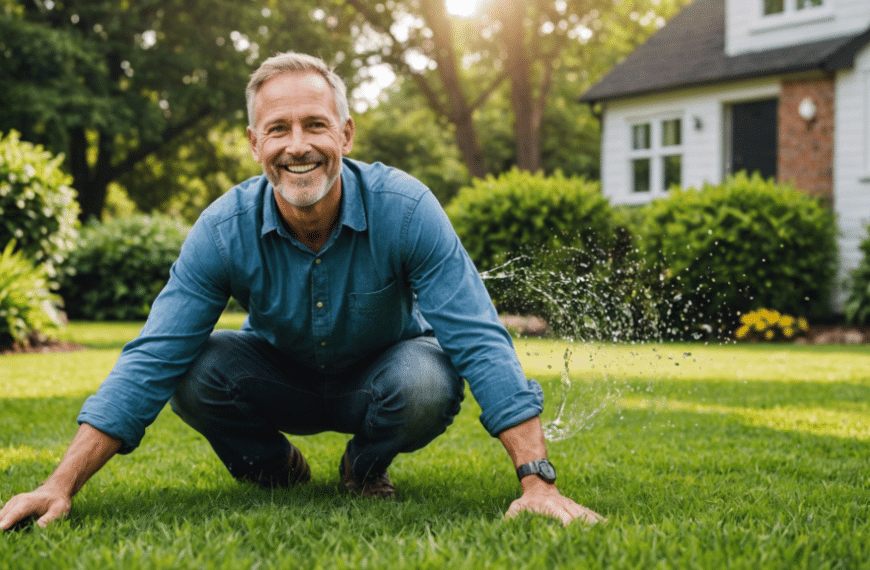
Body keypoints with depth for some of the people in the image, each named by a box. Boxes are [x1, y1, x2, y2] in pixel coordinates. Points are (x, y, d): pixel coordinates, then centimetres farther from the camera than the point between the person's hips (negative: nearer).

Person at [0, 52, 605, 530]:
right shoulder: (225, 229, -23)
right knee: (192, 372, -27)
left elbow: (480, 341, -31)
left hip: (380, 373, -1)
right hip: (282, 378, 1)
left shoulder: (406, 209, -29)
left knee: (427, 384, -35)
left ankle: (367, 466, 0)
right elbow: (149, 362, -23)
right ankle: (274, 468, 4)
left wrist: (538, 481, -39)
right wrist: (61, 486, -30)